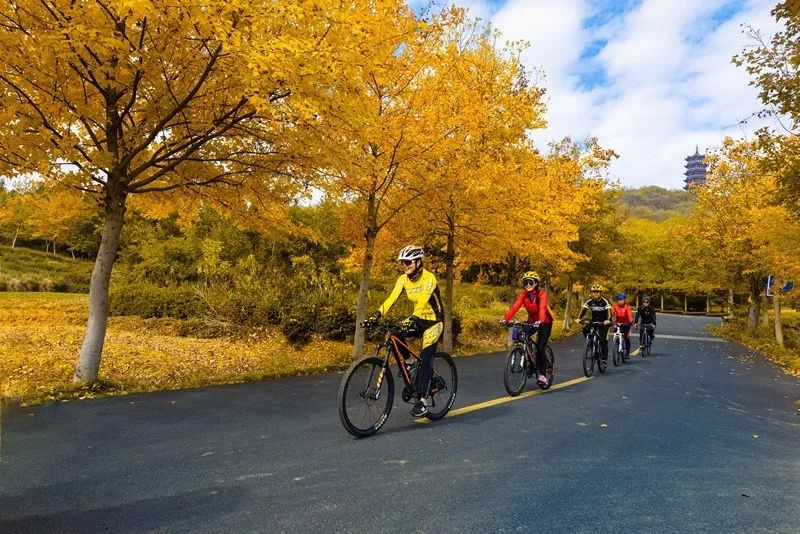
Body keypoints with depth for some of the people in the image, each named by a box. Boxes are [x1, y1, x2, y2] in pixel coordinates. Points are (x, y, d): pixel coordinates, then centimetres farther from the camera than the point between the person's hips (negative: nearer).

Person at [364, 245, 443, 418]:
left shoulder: (429, 278, -22)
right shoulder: (403, 279, -5)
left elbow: (422, 301, -37)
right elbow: (392, 298, -17)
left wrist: (411, 319, -53)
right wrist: (376, 315, -32)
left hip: (433, 321, -6)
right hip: (418, 319, 6)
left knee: (425, 359, -13)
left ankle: (422, 401, -5)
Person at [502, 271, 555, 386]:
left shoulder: (541, 293, -22)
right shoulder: (523, 294, -11)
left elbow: (542, 307, -39)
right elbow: (515, 306, -25)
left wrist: (540, 321, -57)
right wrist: (506, 319, -40)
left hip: (545, 322, -4)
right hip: (532, 321, 4)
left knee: (540, 348, -14)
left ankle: (542, 374, -1)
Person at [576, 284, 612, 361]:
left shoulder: (605, 301, -17)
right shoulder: (589, 301, -7)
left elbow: (608, 310, -30)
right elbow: (584, 309, -16)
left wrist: (608, 320, -49)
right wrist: (579, 318, -33)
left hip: (604, 322, -3)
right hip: (594, 320, 3)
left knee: (603, 340, -11)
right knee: (585, 330, -25)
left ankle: (604, 358, -1)